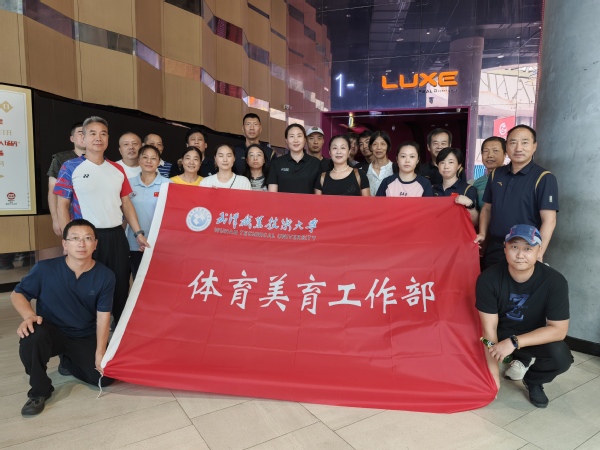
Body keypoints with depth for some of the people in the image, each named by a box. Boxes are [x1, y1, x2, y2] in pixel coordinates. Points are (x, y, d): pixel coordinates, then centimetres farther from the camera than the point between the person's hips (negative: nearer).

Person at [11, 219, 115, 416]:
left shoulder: (105, 275, -15)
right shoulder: (45, 269, -18)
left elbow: (103, 316, -10)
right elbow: (17, 294, -4)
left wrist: (100, 351, -15)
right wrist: (29, 316, -25)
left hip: (86, 337, 2)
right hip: (52, 331, -1)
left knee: (105, 377, -11)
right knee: (31, 337, -36)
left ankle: (69, 363, 23)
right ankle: (39, 392, -8)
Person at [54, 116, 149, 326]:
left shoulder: (117, 170, 9)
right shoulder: (70, 167, -2)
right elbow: (63, 206, -4)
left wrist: (138, 232, 7)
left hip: (117, 236, 4)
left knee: (121, 286, 13)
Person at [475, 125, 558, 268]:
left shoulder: (544, 178, -8)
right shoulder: (496, 174, 7)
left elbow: (549, 220, -13)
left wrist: (538, 255, -20)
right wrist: (482, 234, 0)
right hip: (493, 250, 5)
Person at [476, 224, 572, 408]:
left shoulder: (555, 281, -24)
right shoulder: (489, 279, -26)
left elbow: (559, 329, -23)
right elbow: (489, 328, -22)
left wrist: (514, 342, -34)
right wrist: (493, 371, -22)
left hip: (535, 337, 0)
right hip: (501, 336, 1)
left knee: (561, 357, -29)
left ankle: (533, 381, 6)